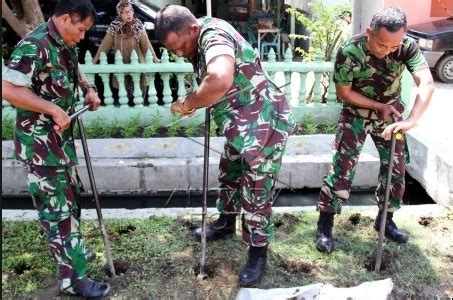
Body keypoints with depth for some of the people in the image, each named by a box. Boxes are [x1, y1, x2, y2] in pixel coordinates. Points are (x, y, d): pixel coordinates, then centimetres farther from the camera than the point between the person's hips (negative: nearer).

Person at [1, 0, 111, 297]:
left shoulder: (66, 45, 6)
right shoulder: (34, 46, -22)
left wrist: (89, 89, 9)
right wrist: (53, 110, -28)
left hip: (61, 135, 9)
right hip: (40, 140, -9)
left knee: (70, 196, 21)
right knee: (57, 206, -2)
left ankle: (72, 249, 40)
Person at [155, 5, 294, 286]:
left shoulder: (214, 35, -28)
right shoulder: (201, 40, 2)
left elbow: (219, 82, -49)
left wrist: (187, 103, -33)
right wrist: (194, 102, -5)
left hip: (265, 123, -10)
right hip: (241, 125, 10)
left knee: (256, 192, -1)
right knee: (229, 175, 24)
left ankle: (258, 254, 16)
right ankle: (226, 222, 47)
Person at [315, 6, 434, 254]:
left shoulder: (407, 47, -23)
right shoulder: (349, 52, -29)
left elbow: (427, 84, -33)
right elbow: (344, 92, -17)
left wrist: (411, 120, -48)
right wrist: (379, 106, -21)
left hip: (391, 112, 3)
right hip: (356, 113, -3)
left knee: (396, 167, 5)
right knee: (343, 165, -9)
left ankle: (385, 219, 26)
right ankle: (325, 225, 1)